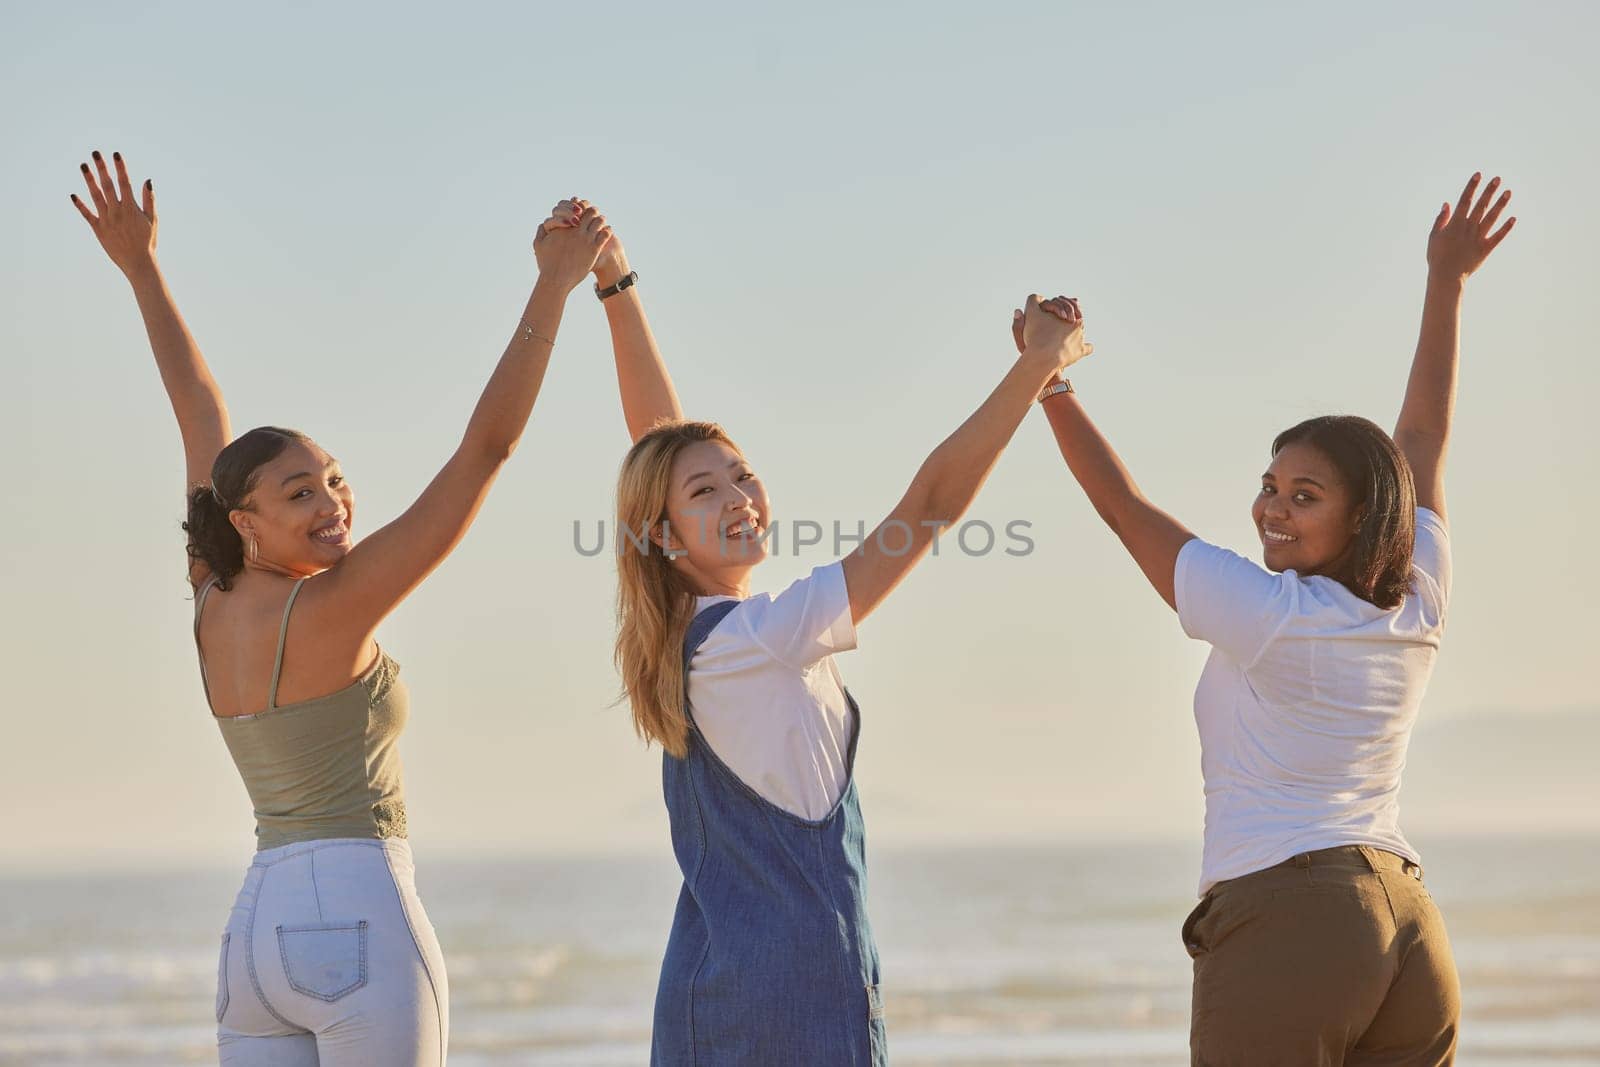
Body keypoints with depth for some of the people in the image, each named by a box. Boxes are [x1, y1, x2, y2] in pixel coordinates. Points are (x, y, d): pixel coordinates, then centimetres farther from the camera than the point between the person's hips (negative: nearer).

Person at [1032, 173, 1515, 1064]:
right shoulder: (1418, 613, 10)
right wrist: (1447, 286, 33)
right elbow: (1425, 439, 23)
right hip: (1412, 927, 7)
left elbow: (1123, 505, 1)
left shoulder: (1265, 614, -7)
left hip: (1285, 922, -7)